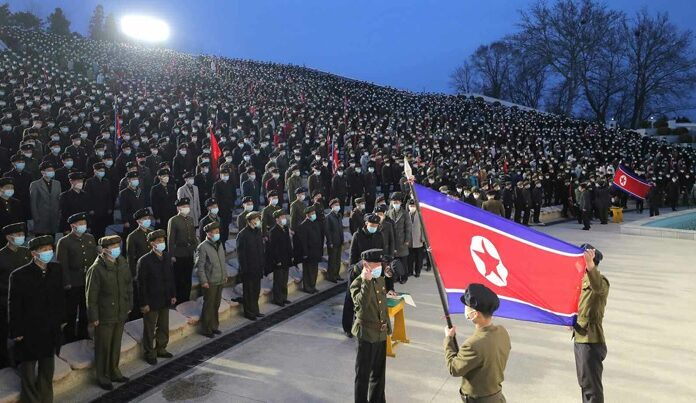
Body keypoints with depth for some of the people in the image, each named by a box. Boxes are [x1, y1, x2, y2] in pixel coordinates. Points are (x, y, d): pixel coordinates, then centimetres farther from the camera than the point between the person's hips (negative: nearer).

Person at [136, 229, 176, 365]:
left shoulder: (166, 258, 3)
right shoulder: (144, 261, -17)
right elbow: (141, 283, -15)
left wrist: (173, 295, 10)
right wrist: (144, 303, -15)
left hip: (165, 300, 6)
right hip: (151, 302, -6)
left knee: (164, 327, 18)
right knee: (150, 329, 9)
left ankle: (161, 349, 35)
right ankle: (150, 353, 25)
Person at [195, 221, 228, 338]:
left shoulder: (219, 244, 9)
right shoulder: (202, 247, -14)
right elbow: (199, 266, -15)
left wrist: (225, 275, 14)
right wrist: (203, 281, -17)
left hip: (220, 280, 7)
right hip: (210, 282, -7)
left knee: (216, 305, 16)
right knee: (208, 306, 3)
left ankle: (214, 326, 29)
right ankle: (206, 329, 16)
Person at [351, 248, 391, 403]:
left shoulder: (380, 280, 5)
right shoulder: (357, 284, -17)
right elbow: (362, 303, -36)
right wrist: (366, 281, -37)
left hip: (381, 333, 7)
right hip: (366, 334, -7)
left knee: (379, 371, 20)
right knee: (363, 373, 5)